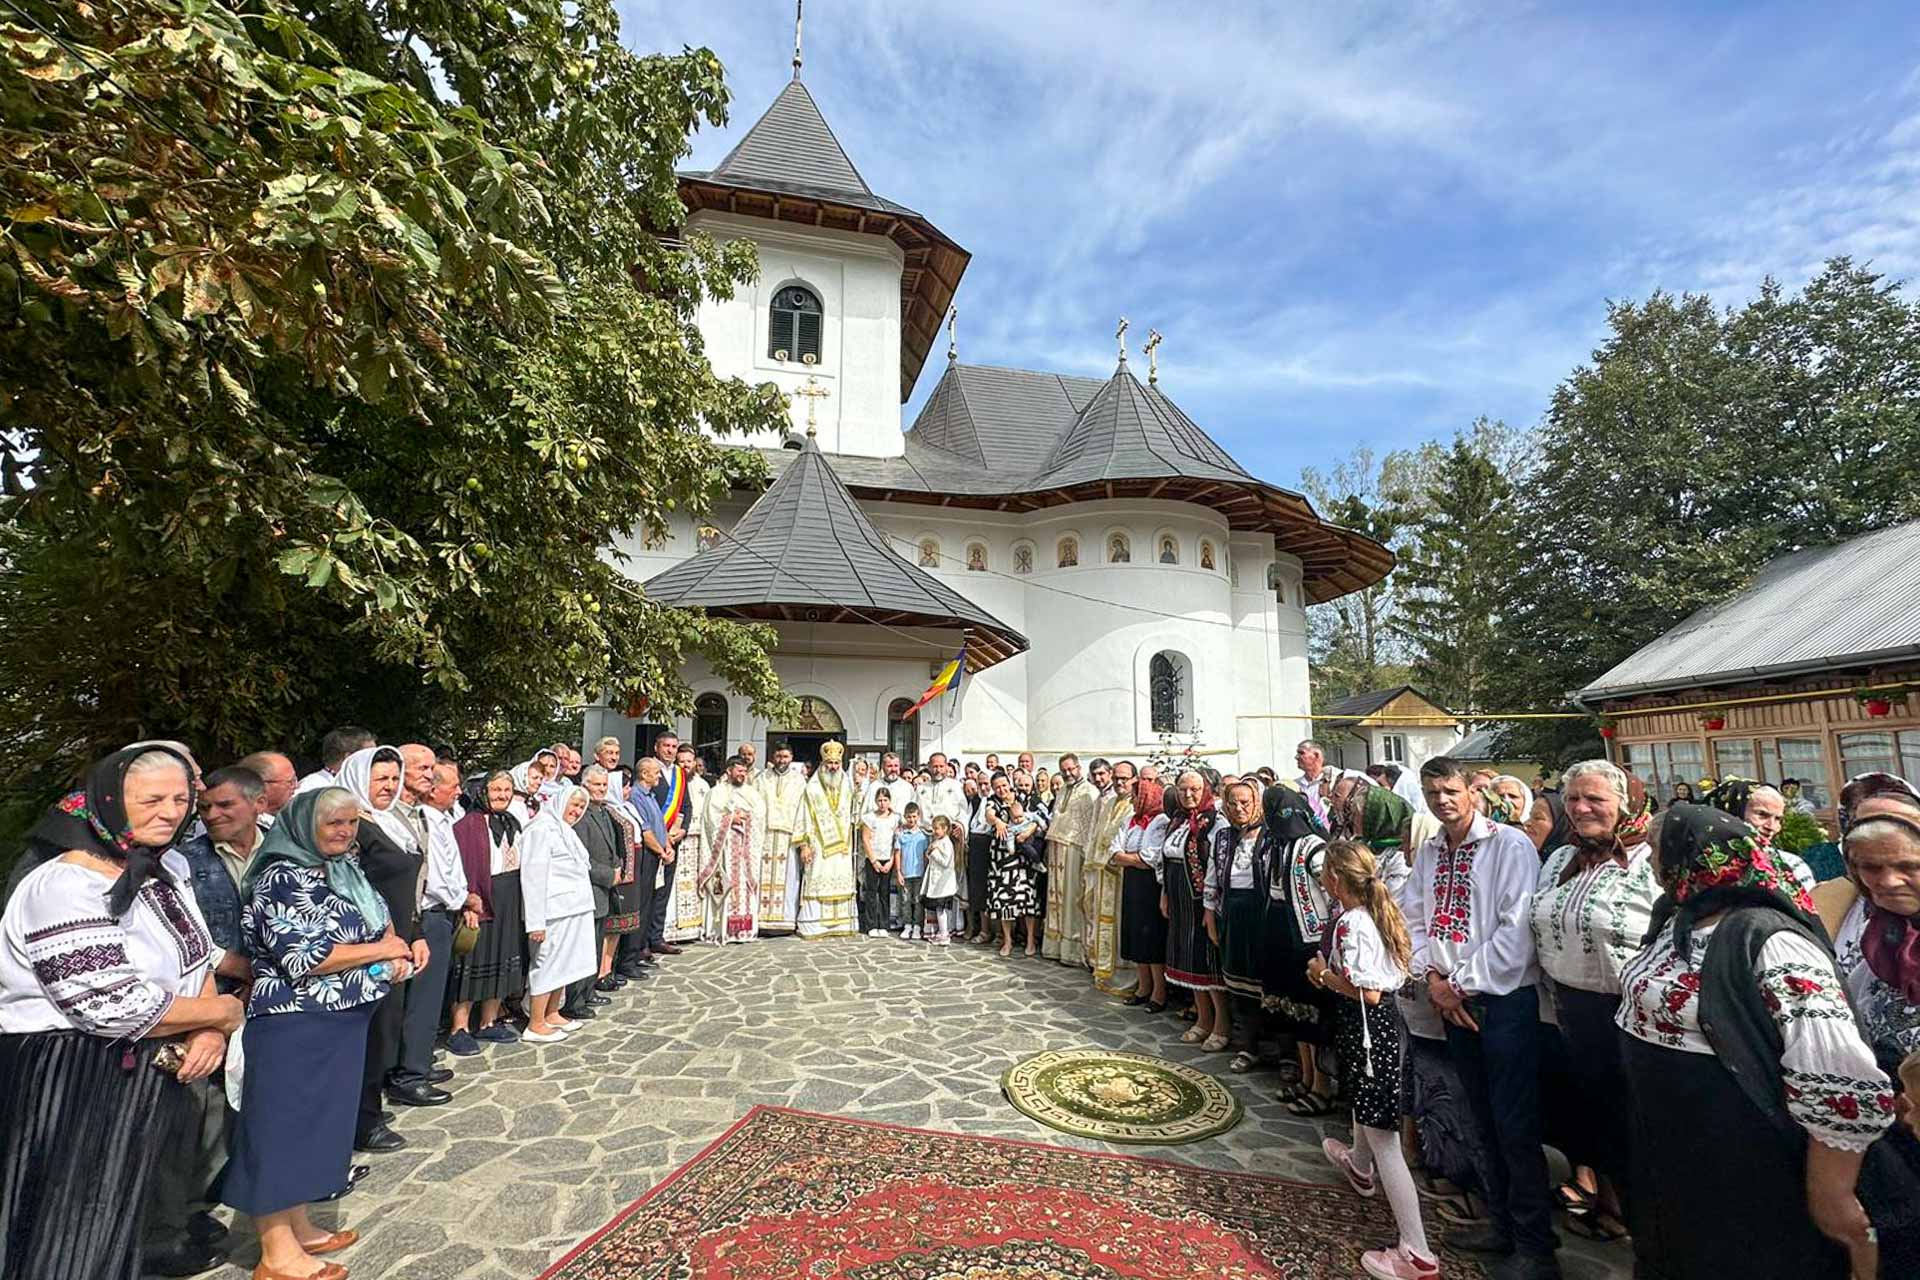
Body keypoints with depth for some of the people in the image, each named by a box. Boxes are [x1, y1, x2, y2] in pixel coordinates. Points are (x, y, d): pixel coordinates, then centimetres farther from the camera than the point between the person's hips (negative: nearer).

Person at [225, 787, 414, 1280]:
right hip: (294, 1026, -8)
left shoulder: (345, 871, 8)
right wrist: (381, 950, -14)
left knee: (315, 1121, 17)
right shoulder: (283, 879, -16)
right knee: (284, 1125, 2)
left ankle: (298, 1227, 31)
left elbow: (379, 916, 18)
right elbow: (302, 958, -22)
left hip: (340, 1022, 8)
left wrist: (396, 947, -3)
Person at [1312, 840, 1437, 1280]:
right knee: (1363, 1101, 33)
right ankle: (1359, 1167, 59)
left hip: (1368, 1027, -10)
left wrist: (1324, 975, -15)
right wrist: (1330, 972, 5)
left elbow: (1367, 992, -28)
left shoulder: (1350, 923, -26)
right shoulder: (1374, 912, 2)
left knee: (1383, 1138, -2)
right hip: (1381, 1020, 10)